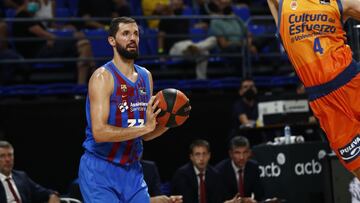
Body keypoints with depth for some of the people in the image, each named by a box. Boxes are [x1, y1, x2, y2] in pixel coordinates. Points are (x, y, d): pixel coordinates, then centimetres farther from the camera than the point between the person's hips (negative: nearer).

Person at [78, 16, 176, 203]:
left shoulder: (146, 76, 10)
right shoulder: (103, 76, -13)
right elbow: (99, 133, -24)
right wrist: (144, 127, -27)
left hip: (132, 170, 7)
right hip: (99, 172, -7)